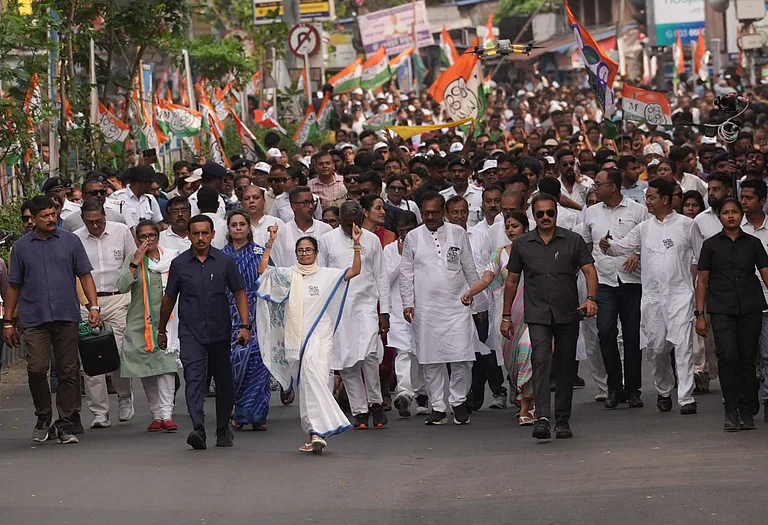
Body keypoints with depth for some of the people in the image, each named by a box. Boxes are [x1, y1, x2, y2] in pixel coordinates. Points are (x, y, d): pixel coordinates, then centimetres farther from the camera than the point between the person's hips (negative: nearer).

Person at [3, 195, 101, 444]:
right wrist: (8, 322, 10)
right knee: (37, 369, -11)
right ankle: (43, 417, 10)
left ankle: (65, 424, 8)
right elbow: (14, 286, 13)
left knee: (68, 372, 0)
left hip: (67, 317, 0)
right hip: (34, 319, 0)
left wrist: (93, 305, -4)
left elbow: (85, 275, 9)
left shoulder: (70, 241, 8)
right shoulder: (21, 247, 9)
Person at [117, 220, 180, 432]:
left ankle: (167, 414, -17)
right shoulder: (132, 259, 5)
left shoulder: (171, 257, 6)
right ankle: (156, 414, 12)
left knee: (166, 366, -13)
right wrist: (136, 262, -13)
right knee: (146, 368, 3)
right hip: (140, 321, 1)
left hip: (165, 319, -1)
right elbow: (122, 286, -8)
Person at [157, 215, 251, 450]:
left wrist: (245, 325, -2)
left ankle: (223, 429, 25)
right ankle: (198, 429, -28)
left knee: (223, 381, 11)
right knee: (194, 379, -16)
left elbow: (239, 293, 7)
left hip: (220, 331, 2)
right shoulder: (179, 264, 2)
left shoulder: (224, 261, 2)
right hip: (190, 332, -1)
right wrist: (161, 330, 18)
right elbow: (169, 298, 12)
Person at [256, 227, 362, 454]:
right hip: (295, 337, 4)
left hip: (318, 335, -3)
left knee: (312, 375, -23)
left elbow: (354, 271, 0)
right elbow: (263, 270, 2)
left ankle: (318, 432, -27)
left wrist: (356, 245, -10)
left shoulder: (327, 275, 8)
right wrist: (270, 243, -3)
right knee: (304, 384, 6)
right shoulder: (287, 275, 13)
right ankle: (315, 435, 11)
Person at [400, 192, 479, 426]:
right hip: (425, 309, 0)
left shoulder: (458, 233, 7)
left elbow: (469, 268, 12)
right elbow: (406, 273, 9)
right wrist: (408, 303, 2)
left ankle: (459, 401, 11)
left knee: (461, 358, -7)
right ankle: (437, 407, 9)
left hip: (457, 305, 0)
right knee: (430, 360, 1)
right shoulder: (413, 237, 7)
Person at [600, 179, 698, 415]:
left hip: (680, 293, -4)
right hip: (652, 296, 4)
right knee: (656, 347, 7)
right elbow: (624, 245, 5)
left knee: (682, 344, -12)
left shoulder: (686, 225, 2)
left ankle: (686, 398, -14)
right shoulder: (644, 228, 11)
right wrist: (608, 246, -16)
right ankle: (664, 391, 27)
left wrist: (696, 287, -2)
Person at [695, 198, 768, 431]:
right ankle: (730, 411, -10)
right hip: (721, 310, -1)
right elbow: (702, 280, 9)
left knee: (747, 359, 3)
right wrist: (699, 313, 2)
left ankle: (746, 412, 11)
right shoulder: (711, 244, 8)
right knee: (728, 356, -15)